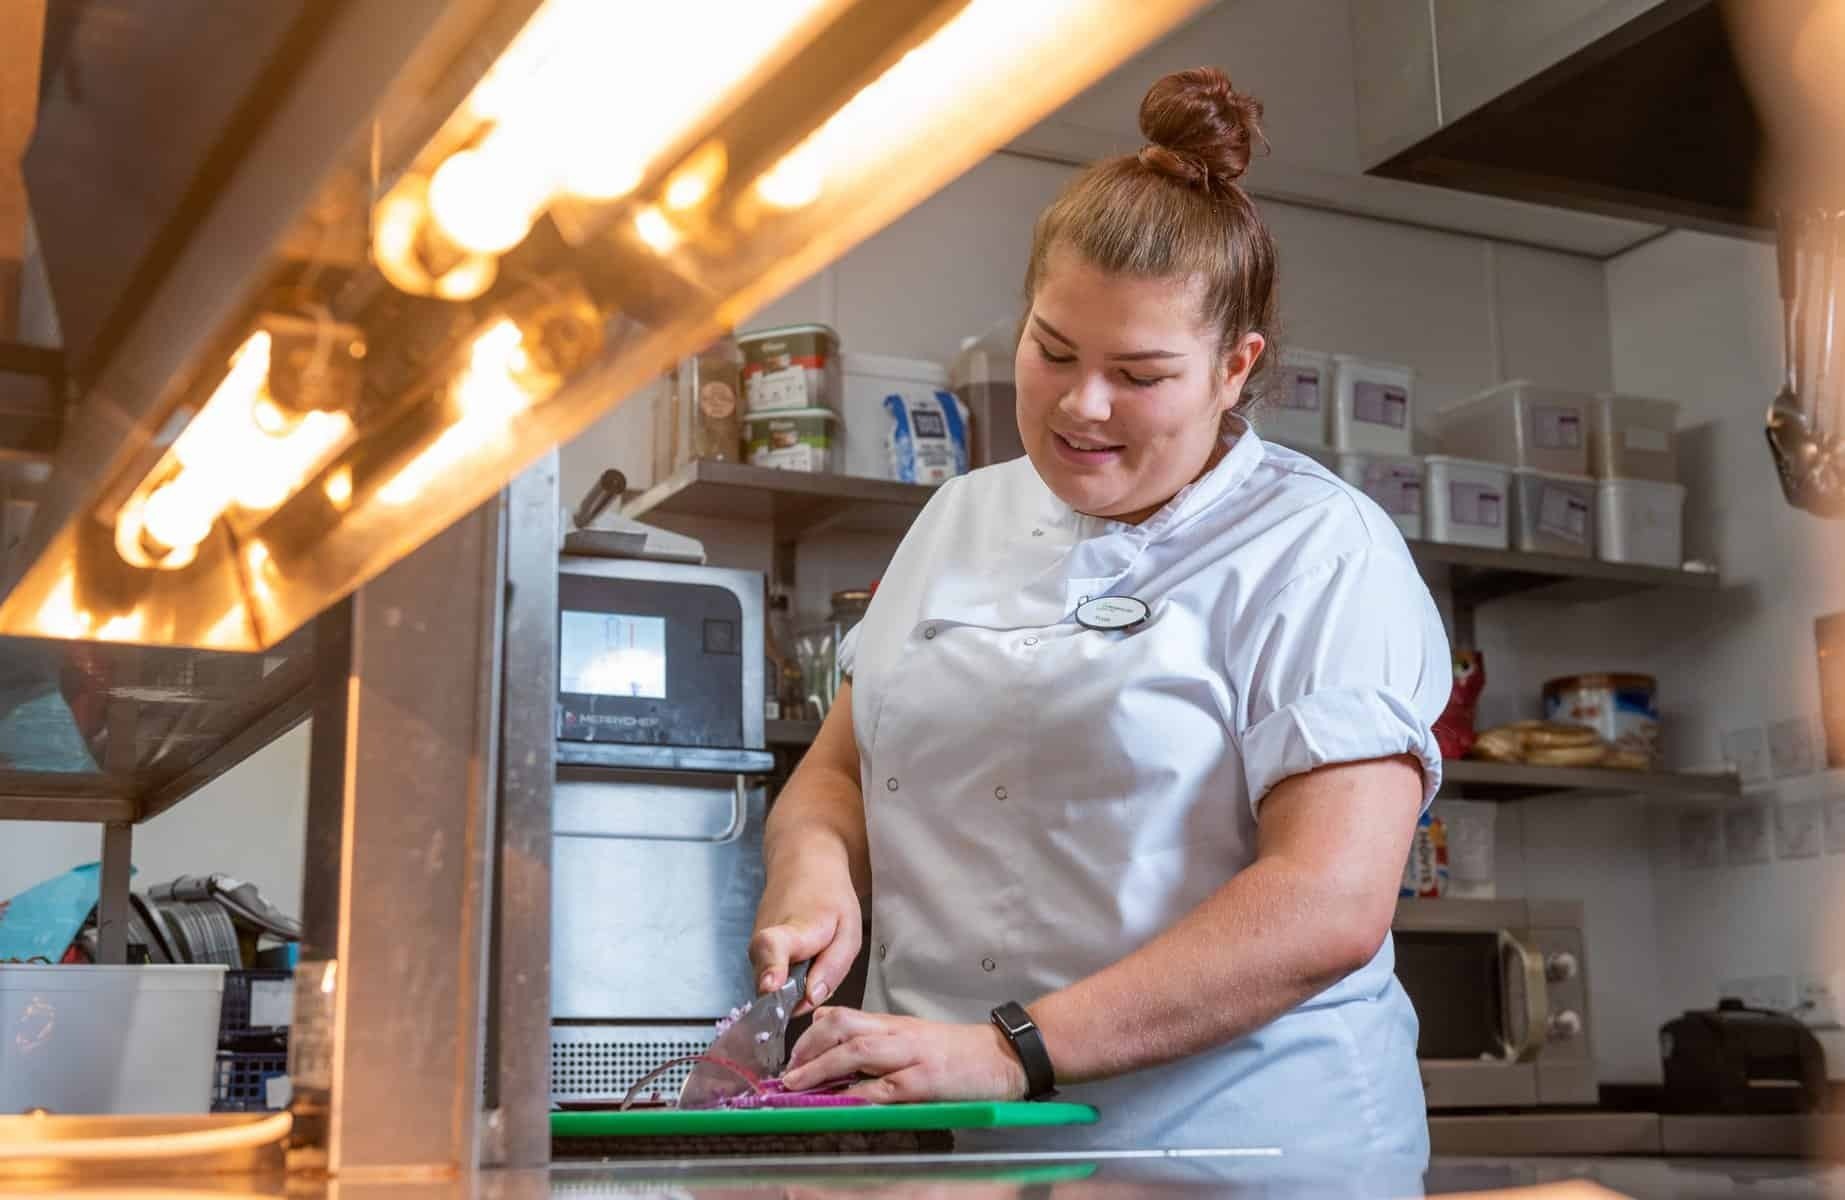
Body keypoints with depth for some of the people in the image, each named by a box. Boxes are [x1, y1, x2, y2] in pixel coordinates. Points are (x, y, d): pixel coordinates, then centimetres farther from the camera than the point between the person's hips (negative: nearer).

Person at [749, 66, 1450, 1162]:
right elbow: (839, 771, 20)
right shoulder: (961, 520, 15)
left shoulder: (1321, 551, -3)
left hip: (1241, 1146, -4)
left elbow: (1330, 905, -12)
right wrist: (814, 875, -2)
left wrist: (1014, 1052, -18)